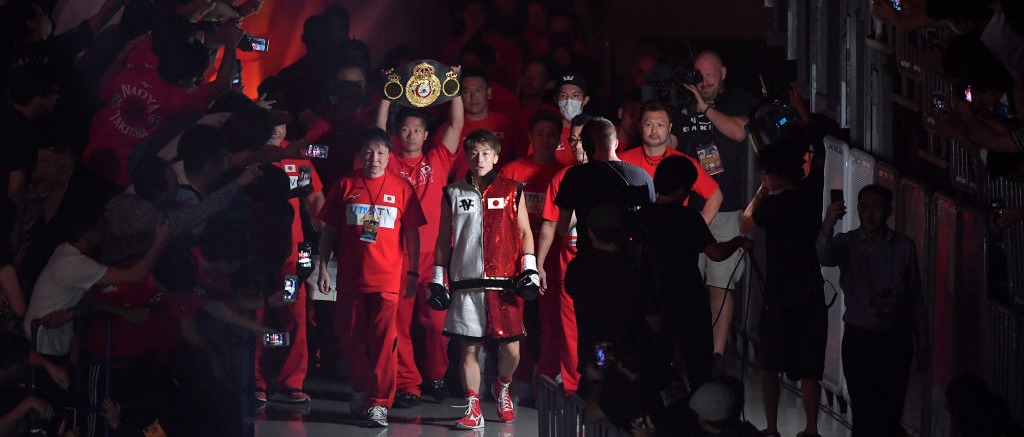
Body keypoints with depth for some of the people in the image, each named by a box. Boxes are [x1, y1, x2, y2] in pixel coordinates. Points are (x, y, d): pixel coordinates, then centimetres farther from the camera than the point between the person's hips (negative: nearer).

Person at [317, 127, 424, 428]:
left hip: (387, 279, -2)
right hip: (350, 277, 2)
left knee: (383, 341, -7)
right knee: (349, 336, 10)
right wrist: (323, 267, 3)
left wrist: (412, 273, 3)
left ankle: (379, 403, -5)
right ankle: (360, 388, 32)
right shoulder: (346, 186, 5)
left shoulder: (401, 188, 3)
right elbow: (329, 230, 8)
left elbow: (411, 233, 6)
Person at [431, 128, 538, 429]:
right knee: (468, 346, -1)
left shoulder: (512, 191, 8)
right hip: (466, 281, 1)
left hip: (505, 281, 0)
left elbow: (524, 232, 12)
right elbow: (444, 240, 13)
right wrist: (438, 278, 8)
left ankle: (502, 388, 28)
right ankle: (473, 410, 6)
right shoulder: (453, 194, 10)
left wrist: (529, 267, 0)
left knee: (511, 347, -2)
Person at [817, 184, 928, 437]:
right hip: (859, 338, -1)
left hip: (896, 340, 1)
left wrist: (922, 343, 8)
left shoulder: (904, 246, 6)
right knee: (864, 414, -4)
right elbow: (825, 258, -23)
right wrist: (827, 227, -44)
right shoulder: (847, 243, 1)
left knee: (890, 414, -4)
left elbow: (916, 296, 10)